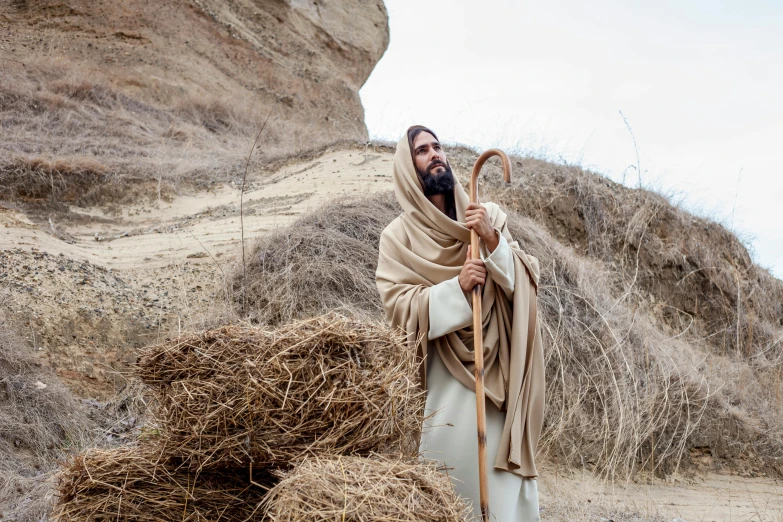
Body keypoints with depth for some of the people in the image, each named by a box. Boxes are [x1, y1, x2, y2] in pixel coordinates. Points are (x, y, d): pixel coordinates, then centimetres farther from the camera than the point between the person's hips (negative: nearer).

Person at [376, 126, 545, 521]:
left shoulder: (489, 216, 8)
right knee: (455, 478, -4)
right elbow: (399, 306, -9)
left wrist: (493, 241, -15)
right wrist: (457, 286, -21)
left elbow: (529, 278, 1)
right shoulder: (398, 236, 0)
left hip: (503, 371, 2)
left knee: (507, 481, 3)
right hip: (450, 377, -2)